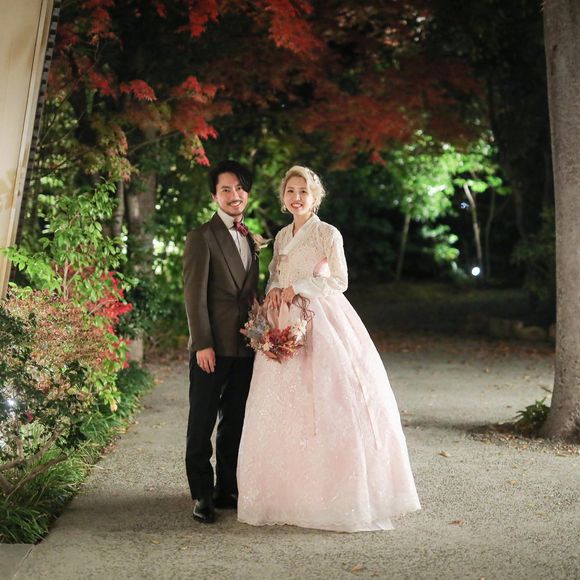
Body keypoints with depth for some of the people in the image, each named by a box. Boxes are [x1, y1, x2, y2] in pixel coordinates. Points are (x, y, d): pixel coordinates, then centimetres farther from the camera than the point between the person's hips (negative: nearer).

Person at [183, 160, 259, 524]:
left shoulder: (251, 240, 16)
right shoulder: (202, 238, -6)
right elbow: (195, 295, -11)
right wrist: (203, 344, -17)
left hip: (246, 347, 7)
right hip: (213, 348, -7)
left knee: (236, 423, 12)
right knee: (202, 423, 2)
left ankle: (228, 489, 22)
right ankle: (202, 495, 10)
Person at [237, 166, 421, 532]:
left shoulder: (328, 234, -3)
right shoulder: (282, 236, 16)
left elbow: (340, 281, -7)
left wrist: (297, 287, -14)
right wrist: (275, 292, -2)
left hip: (322, 323, -6)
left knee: (324, 404, -8)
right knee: (285, 408, 3)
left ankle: (332, 493, 1)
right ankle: (290, 491, 11)